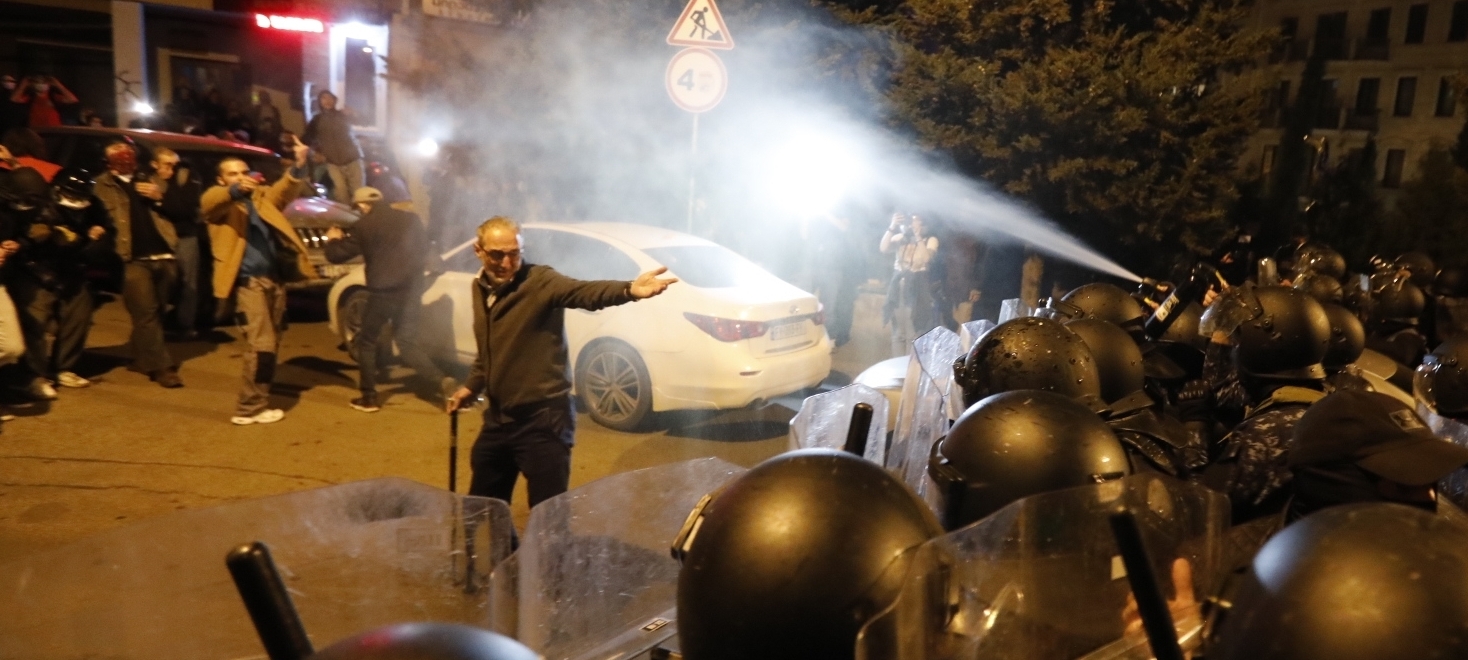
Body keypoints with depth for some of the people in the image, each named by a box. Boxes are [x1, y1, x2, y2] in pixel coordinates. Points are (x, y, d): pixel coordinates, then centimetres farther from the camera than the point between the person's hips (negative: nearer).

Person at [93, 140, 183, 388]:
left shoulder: (150, 182, 23)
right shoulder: (104, 186, 12)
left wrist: (161, 197, -1)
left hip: (164, 255, 4)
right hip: (134, 258, -4)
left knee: (156, 313, 10)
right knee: (146, 314, -8)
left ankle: (144, 360, 24)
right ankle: (161, 367, -6)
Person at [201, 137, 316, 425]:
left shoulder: (262, 196, 16)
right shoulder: (218, 201, 4)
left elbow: (285, 190, -3)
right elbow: (211, 201, -20)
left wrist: (297, 167, -24)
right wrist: (236, 189, -43)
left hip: (274, 278, 6)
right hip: (248, 281, -6)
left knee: (272, 344, 12)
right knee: (260, 344, -12)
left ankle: (259, 397, 24)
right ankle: (250, 407, -2)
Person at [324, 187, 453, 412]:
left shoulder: (364, 226, -5)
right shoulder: (410, 219, 8)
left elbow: (337, 256, 0)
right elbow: (424, 246, 23)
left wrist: (333, 240, 21)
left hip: (383, 292, -5)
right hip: (411, 291, 5)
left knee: (367, 341, 13)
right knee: (407, 342, 13)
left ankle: (369, 397, 16)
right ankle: (443, 381, -7)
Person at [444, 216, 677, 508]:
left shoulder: (541, 281, -15)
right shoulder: (480, 288, 7)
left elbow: (584, 292, -37)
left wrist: (628, 290, -55)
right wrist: (471, 385, 21)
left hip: (542, 421, -7)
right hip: (497, 419, 7)